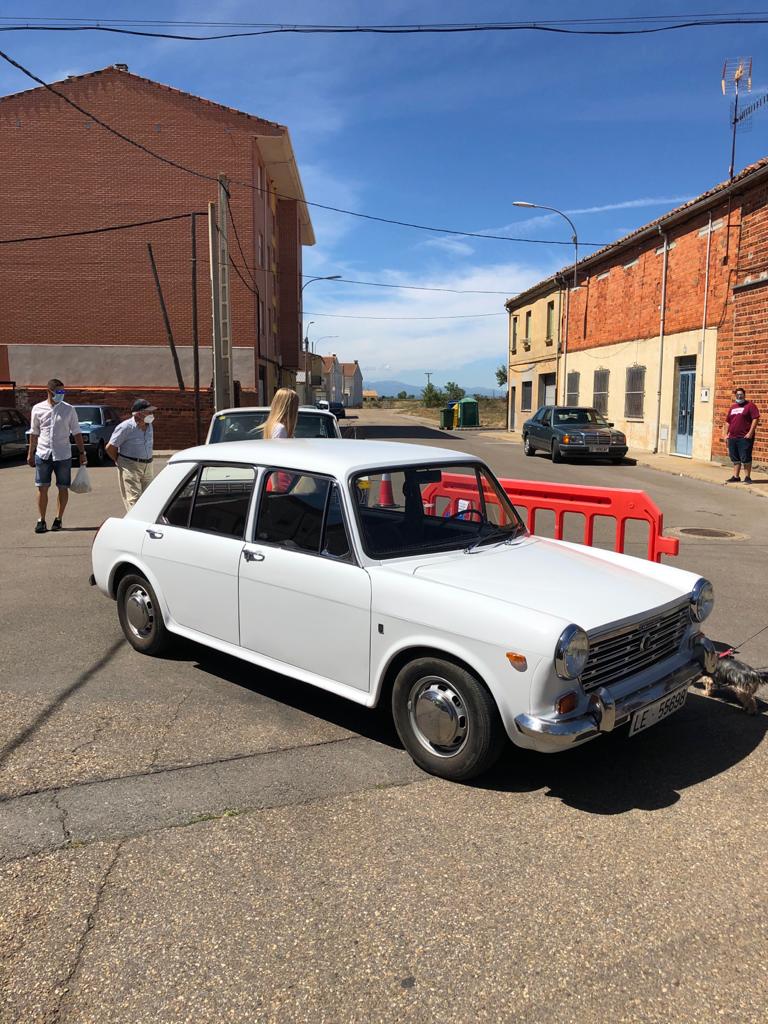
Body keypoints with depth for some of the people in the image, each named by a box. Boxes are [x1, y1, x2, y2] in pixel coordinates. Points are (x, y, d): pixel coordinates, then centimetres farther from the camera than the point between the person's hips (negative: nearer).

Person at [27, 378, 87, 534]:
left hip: (62, 455, 0)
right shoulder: (37, 409, 3)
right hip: (43, 454, 1)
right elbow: (34, 433, 11)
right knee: (42, 488, 2)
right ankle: (41, 520, 13)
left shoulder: (68, 409, 0)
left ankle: (58, 519, 18)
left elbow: (76, 433, 3)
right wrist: (30, 453, 12)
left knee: (63, 488, 5)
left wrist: (82, 453, 0)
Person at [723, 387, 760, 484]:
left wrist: (750, 433, -17)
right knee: (735, 459, 10)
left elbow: (755, 419, -10)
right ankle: (736, 477, 17)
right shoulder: (733, 407, 18)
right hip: (732, 438, 6)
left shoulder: (750, 405, -2)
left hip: (745, 438, -6)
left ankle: (747, 477, 3)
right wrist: (725, 434, 12)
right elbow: (727, 422, 22)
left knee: (745, 458, -4)